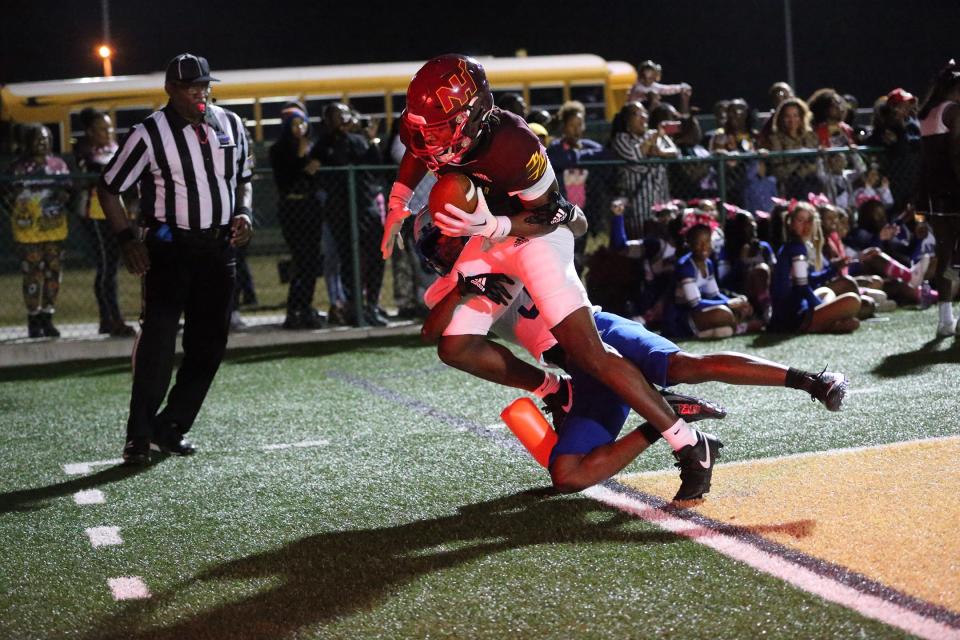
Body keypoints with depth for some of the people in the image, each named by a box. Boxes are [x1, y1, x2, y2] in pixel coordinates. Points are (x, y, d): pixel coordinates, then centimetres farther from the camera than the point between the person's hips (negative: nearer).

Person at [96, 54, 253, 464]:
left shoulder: (230, 125, 6)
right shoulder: (149, 134, -9)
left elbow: (244, 178, 20)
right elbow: (109, 188, -2)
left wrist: (243, 212, 0)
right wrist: (127, 238, -11)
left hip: (219, 248, 5)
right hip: (170, 247, -5)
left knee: (209, 344, 6)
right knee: (158, 341, -11)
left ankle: (171, 428, 18)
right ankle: (139, 437, -4)